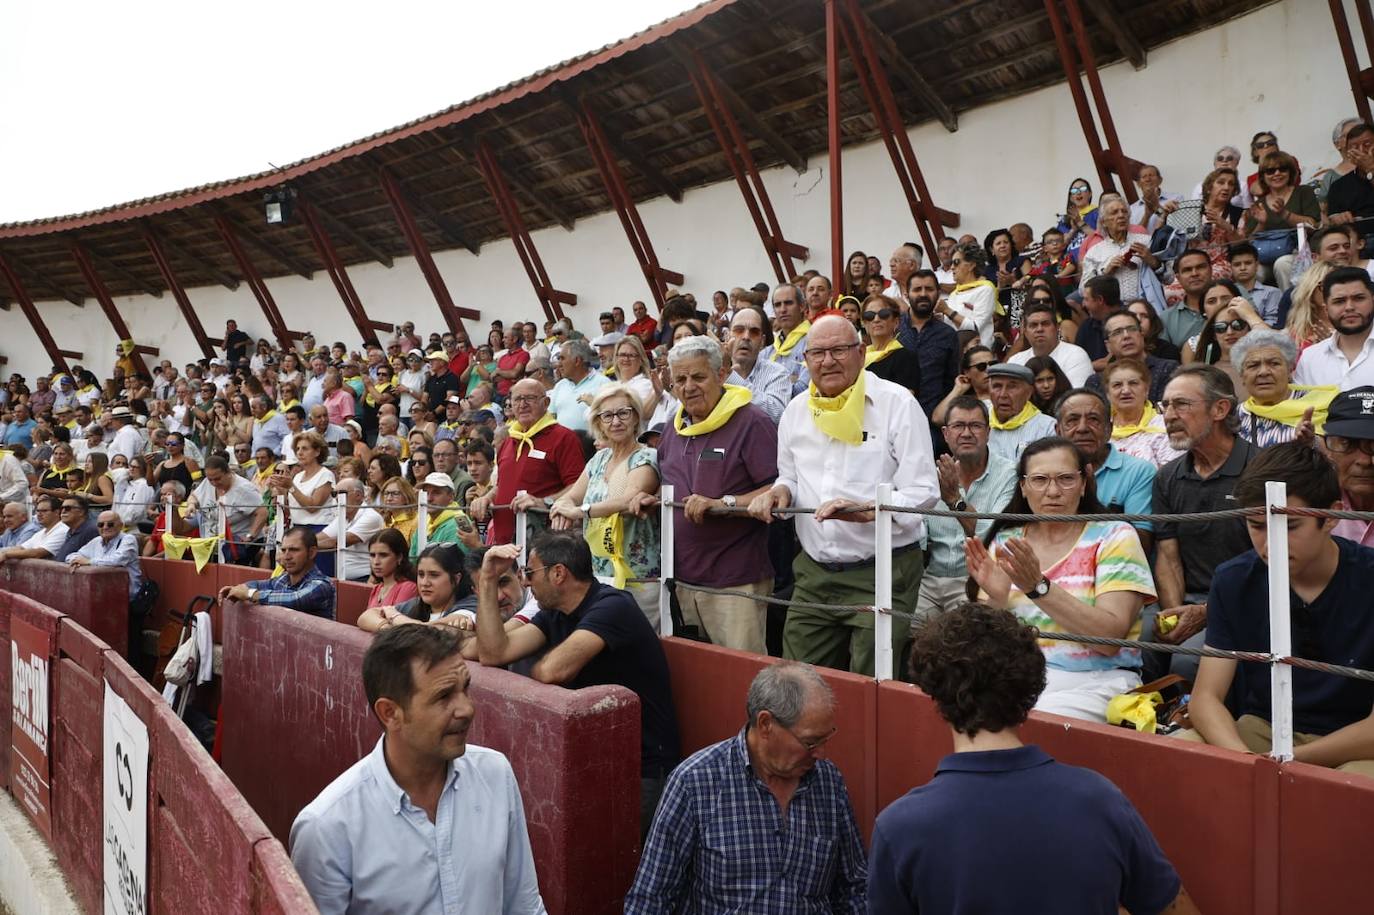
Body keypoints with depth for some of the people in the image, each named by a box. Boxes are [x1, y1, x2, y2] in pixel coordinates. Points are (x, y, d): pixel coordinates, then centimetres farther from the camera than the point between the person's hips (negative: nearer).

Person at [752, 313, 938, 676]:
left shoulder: (897, 403, -7)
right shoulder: (796, 410, 10)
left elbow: (923, 492, -11)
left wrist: (864, 510, -25)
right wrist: (781, 490, 0)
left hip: (883, 574, -5)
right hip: (813, 573, 5)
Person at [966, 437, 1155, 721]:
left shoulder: (1114, 536, 1)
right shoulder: (1004, 543, 9)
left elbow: (1111, 636, -12)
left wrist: (1038, 586, -22)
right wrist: (997, 599, -16)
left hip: (1091, 684, -3)